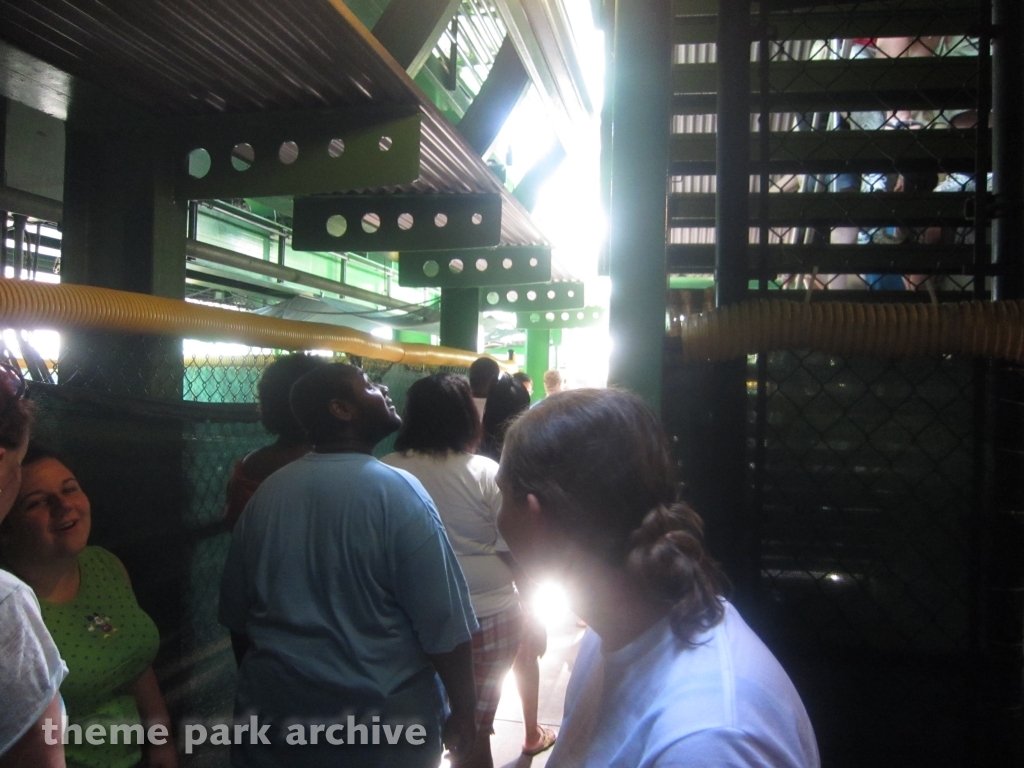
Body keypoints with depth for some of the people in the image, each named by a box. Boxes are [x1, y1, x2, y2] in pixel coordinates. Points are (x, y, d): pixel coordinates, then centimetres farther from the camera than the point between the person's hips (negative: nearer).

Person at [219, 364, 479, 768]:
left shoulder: (266, 493, -1)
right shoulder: (397, 492, -18)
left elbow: (236, 616, 8)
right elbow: (443, 626, -18)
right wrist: (463, 710, -4)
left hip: (276, 714, 4)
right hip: (382, 723, -4)